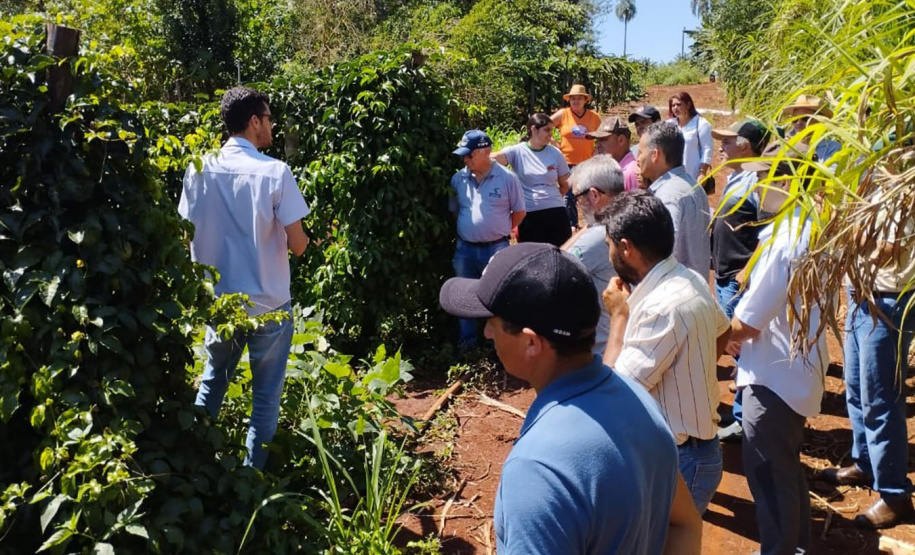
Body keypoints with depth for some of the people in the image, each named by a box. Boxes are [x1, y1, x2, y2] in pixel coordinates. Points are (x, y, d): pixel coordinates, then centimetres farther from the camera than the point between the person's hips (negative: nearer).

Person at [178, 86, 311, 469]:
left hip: (218, 302, 4)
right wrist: (308, 239, 9)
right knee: (266, 395, 11)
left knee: (211, 384, 22)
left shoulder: (199, 168, -3)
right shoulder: (275, 172, -15)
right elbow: (296, 245, -13)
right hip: (268, 304, -4)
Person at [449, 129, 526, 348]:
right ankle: (467, 339, 29)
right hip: (465, 248, 4)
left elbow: (519, 212, 1)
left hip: (496, 248, -3)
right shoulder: (458, 179, 0)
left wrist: (500, 230, 3)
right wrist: (468, 228, 7)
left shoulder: (507, 178, -8)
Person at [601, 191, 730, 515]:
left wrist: (619, 315, -14)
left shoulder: (664, 307, -29)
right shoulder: (689, 280, 1)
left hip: (678, 458, -9)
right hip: (686, 449, 9)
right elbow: (723, 332, 22)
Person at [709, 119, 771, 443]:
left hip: (741, 281, -10)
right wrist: (717, 264, 18)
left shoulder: (757, 182, -18)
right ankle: (743, 412, 31)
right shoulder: (736, 178, 13)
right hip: (725, 278, 10)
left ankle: (744, 420, 11)